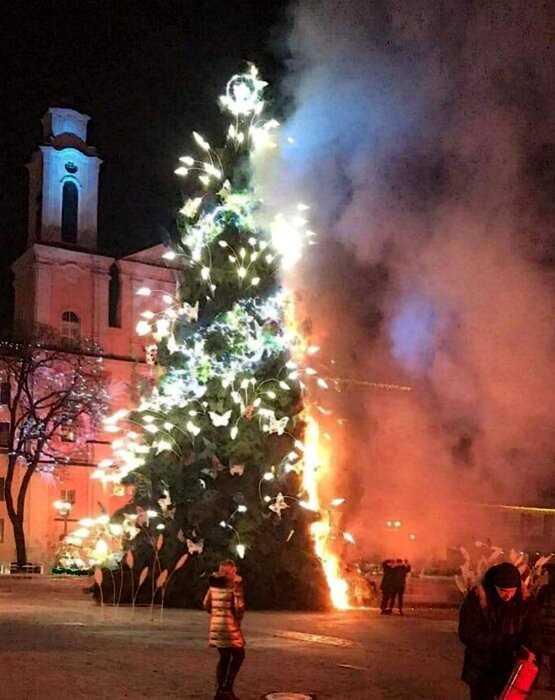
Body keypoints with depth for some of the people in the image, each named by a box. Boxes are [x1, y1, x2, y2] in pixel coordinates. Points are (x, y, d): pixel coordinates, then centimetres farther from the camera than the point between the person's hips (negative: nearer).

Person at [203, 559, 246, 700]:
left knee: (224, 657, 17)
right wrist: (239, 617, 3)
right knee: (238, 655, 9)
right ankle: (227, 689, 1)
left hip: (215, 625, 6)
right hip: (230, 625, -6)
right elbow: (239, 606, -16)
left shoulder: (214, 584, 7)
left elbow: (206, 604, 11)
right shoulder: (235, 584, -12)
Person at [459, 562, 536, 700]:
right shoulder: (476, 599, -18)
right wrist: (503, 641, -26)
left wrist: (526, 647, -14)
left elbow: (527, 631, 8)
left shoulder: (521, 601, -5)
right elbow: (468, 635, -21)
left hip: (510, 669, 3)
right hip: (481, 670, -3)